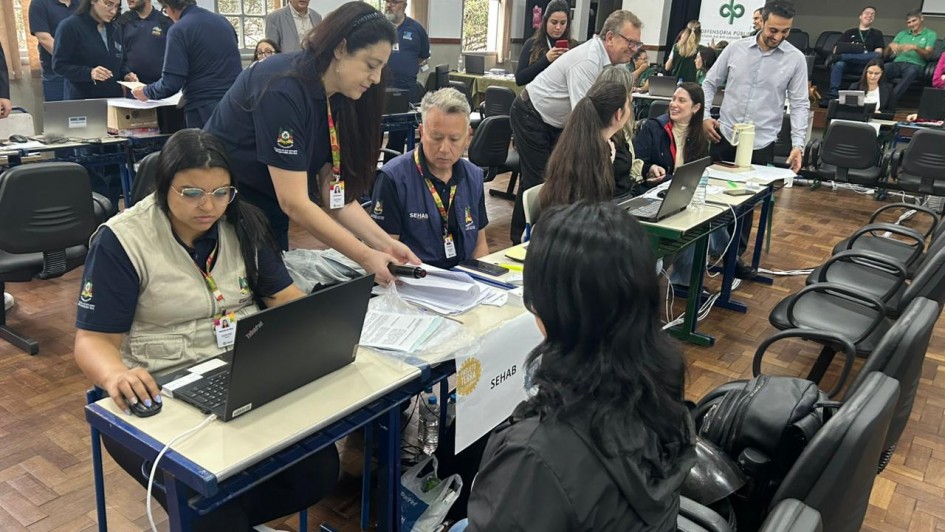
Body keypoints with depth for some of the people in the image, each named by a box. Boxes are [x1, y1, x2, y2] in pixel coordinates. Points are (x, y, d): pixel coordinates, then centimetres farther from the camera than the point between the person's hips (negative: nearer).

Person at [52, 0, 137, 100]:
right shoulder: (70, 26, -8)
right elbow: (59, 65, -11)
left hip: (113, 98, 5)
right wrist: (89, 73, -26)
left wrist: (126, 74, -4)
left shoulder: (115, 29, 9)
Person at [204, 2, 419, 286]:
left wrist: (384, 243, -18)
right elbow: (294, 203, -30)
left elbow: (334, 192, -7)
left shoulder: (338, 99, -4)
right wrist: (366, 258, -30)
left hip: (269, 214, 7)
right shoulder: (283, 90, -28)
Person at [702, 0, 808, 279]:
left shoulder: (796, 59, -5)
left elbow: (800, 104, -4)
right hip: (724, 135, 1)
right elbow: (710, 83, 7)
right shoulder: (735, 48, -2)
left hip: (761, 143, -1)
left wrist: (798, 144, -13)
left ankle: (734, 254, 21)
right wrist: (704, 116, -5)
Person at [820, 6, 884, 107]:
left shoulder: (877, 33, 22)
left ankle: (841, 57, -37)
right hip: (848, 63, 0)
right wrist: (837, 53, -13)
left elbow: (878, 53, 5)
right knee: (838, 65, -35)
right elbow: (836, 48, 13)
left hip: (866, 64, 0)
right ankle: (833, 94, -47)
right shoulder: (850, 32, 24)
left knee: (877, 55, -33)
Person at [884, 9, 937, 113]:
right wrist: (891, 46, -6)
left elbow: (928, 55, 0)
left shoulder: (930, 34, 15)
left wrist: (915, 47, -18)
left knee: (911, 71, -41)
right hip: (897, 62, 3)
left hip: (915, 64, -3)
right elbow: (887, 54, 18)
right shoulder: (902, 34, 26)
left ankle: (891, 103, -48)